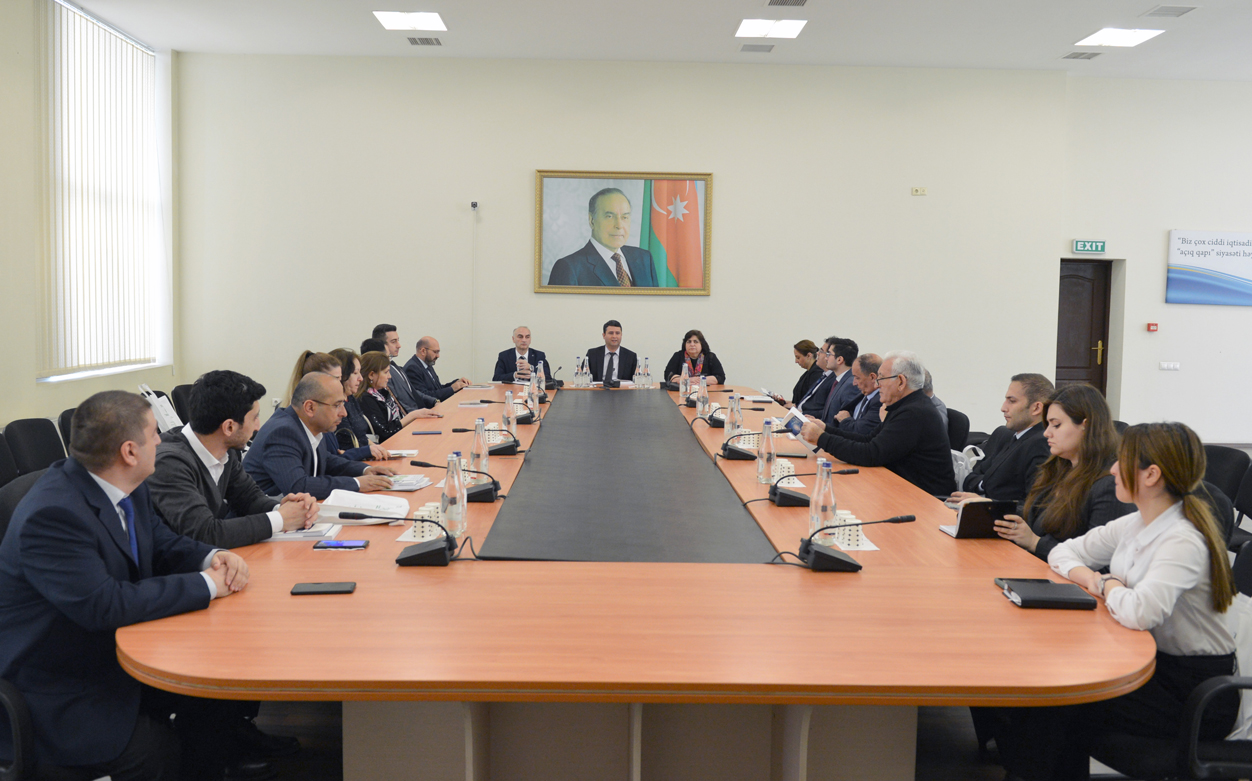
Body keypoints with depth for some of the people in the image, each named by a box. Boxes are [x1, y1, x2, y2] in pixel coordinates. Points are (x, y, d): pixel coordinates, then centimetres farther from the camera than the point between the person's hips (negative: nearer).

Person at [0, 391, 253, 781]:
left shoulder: (127, 488, -2)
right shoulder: (52, 514, -28)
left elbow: (161, 542, 12)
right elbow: (104, 605, -33)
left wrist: (213, 558, -9)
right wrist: (206, 584, -26)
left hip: (116, 654, 8)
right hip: (59, 695, -8)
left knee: (215, 688, -5)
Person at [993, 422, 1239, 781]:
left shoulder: (1183, 541, -23)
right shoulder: (1135, 524, 3)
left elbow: (1139, 612, -38)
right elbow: (1063, 552, 13)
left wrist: (1105, 584, -16)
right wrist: (1089, 577, -9)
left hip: (1195, 694, -8)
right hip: (1152, 661, 8)